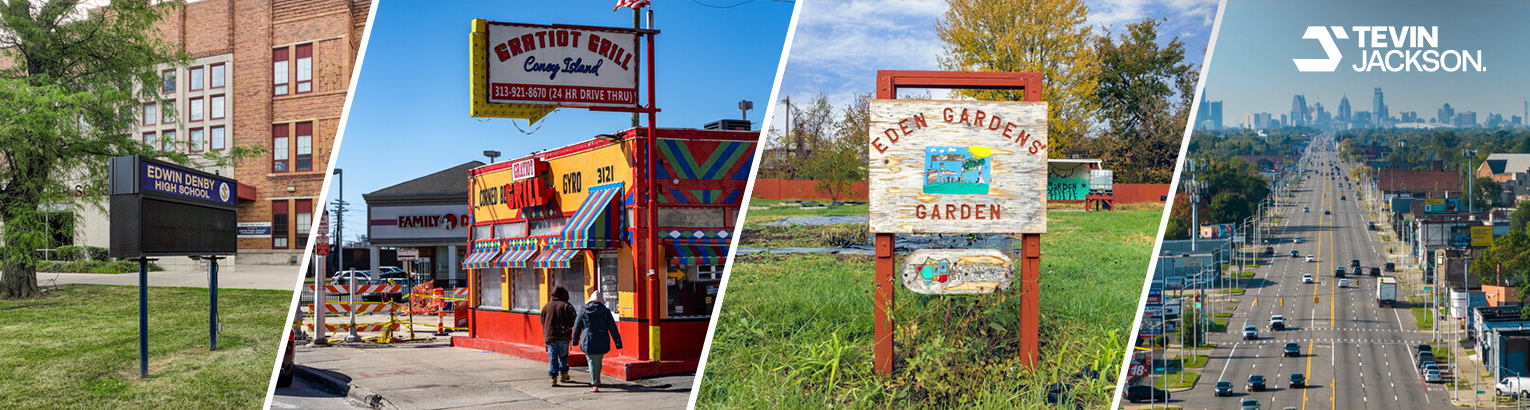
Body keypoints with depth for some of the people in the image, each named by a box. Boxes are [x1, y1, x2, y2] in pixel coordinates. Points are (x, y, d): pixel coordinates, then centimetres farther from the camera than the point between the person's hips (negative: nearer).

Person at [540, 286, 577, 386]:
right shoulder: (567, 306, -5)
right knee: (563, 355, 16)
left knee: (552, 357, 2)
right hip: (564, 337, -2)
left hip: (549, 337, 2)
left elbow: (542, 321, 13)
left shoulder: (546, 306, 6)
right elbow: (573, 321, -7)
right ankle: (563, 374, 21)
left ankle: (553, 377, -4)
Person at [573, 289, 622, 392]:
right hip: (602, 343, 1)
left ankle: (595, 385, -3)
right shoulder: (605, 311, -2)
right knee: (599, 361, 19)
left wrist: (575, 339, 23)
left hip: (588, 341, -1)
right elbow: (612, 328, -1)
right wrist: (618, 341, 3)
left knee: (592, 362, 2)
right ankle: (597, 380, 34)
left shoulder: (583, 311, 1)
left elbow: (577, 326, 10)